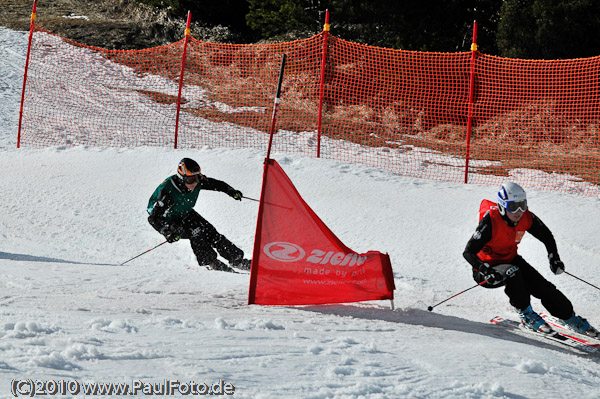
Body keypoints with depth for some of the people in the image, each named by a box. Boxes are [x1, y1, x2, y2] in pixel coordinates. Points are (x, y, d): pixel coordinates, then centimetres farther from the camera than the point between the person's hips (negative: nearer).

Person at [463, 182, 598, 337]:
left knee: (543, 287, -9)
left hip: (511, 260, 5)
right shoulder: (491, 221, -29)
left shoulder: (526, 217, -14)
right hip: (488, 266, -5)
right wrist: (487, 271, -43)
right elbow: (469, 252, -29)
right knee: (512, 273, -34)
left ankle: (571, 319, 10)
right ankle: (526, 314, -13)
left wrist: (554, 258, -10)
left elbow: (546, 236, 5)